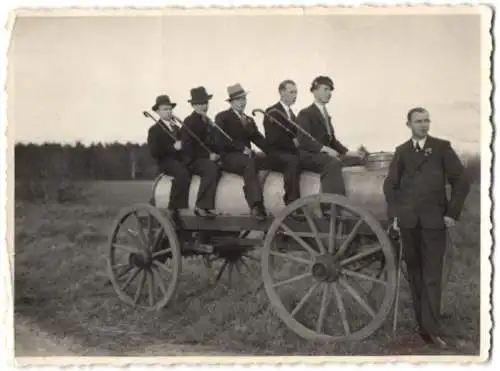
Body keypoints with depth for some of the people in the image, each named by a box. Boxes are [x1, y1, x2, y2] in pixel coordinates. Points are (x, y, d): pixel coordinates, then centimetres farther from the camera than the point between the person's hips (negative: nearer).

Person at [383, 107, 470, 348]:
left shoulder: (442, 147, 5)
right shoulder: (401, 151, 12)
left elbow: (460, 181, 2)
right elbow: (390, 184, 13)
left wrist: (452, 213, -4)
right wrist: (394, 215, 3)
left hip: (434, 220, -2)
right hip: (408, 221, 3)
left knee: (432, 276, -5)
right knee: (415, 274, 6)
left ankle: (431, 328, -4)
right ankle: (424, 324, 14)